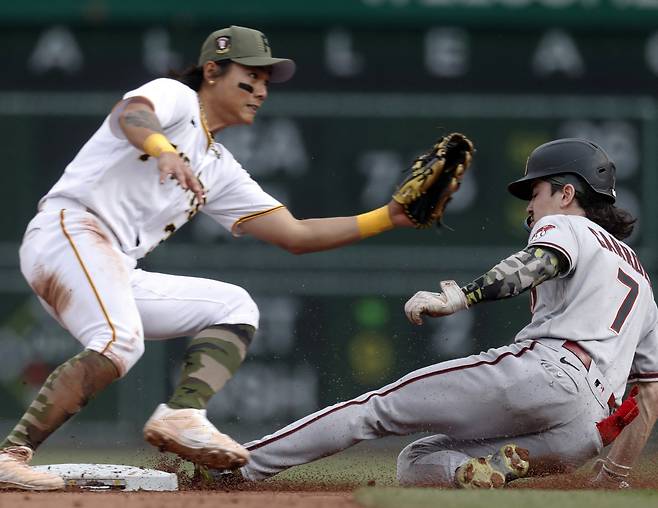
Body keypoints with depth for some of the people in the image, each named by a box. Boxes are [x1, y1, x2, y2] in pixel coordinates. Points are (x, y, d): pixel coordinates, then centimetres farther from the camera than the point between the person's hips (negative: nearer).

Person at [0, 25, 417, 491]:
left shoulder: (219, 168, 26)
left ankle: (182, 416, -20)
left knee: (235, 307, 5)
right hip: (69, 230, -9)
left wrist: (390, 217, 14)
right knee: (120, 343, -32)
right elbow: (134, 114, -23)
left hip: (118, 276, 9)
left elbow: (295, 235, 22)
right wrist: (164, 151, -47)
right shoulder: (174, 96, 3)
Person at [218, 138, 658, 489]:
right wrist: (610, 481, 33)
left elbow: (539, 262, -13)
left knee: (380, 408, -3)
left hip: (545, 369, -7)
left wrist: (460, 299, -25)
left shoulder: (565, 227, 15)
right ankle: (507, 466, -20)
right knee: (414, 464, 11)